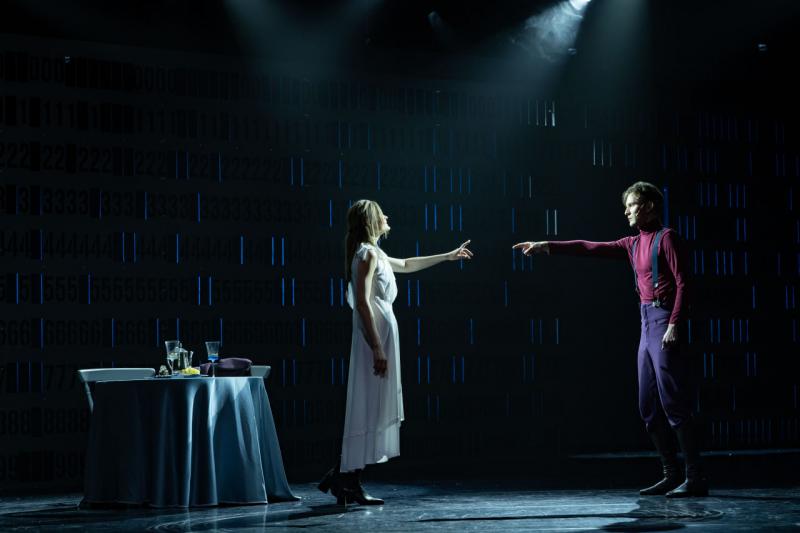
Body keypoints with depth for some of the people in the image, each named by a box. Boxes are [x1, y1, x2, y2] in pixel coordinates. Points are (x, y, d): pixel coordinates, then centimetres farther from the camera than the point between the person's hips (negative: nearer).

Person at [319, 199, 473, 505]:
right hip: (376, 335, -10)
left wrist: (447, 256, 45)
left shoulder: (373, 254, 19)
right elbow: (363, 303, -18)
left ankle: (343, 478, 9)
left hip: (382, 333, 10)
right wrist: (377, 348, -23)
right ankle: (346, 480, -7)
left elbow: (406, 265, 38)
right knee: (369, 410, -9)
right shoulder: (367, 254, -10)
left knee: (370, 411, 8)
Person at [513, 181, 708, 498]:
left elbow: (682, 283, -12)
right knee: (649, 408, 8)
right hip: (647, 326, 9)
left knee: (673, 405, -11)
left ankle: (695, 479, -9)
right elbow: (590, 248, 17)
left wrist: (675, 325, -21)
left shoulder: (666, 237, -4)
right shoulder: (633, 245, 18)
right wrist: (546, 246, 11)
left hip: (664, 324, -9)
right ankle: (672, 474, 13)